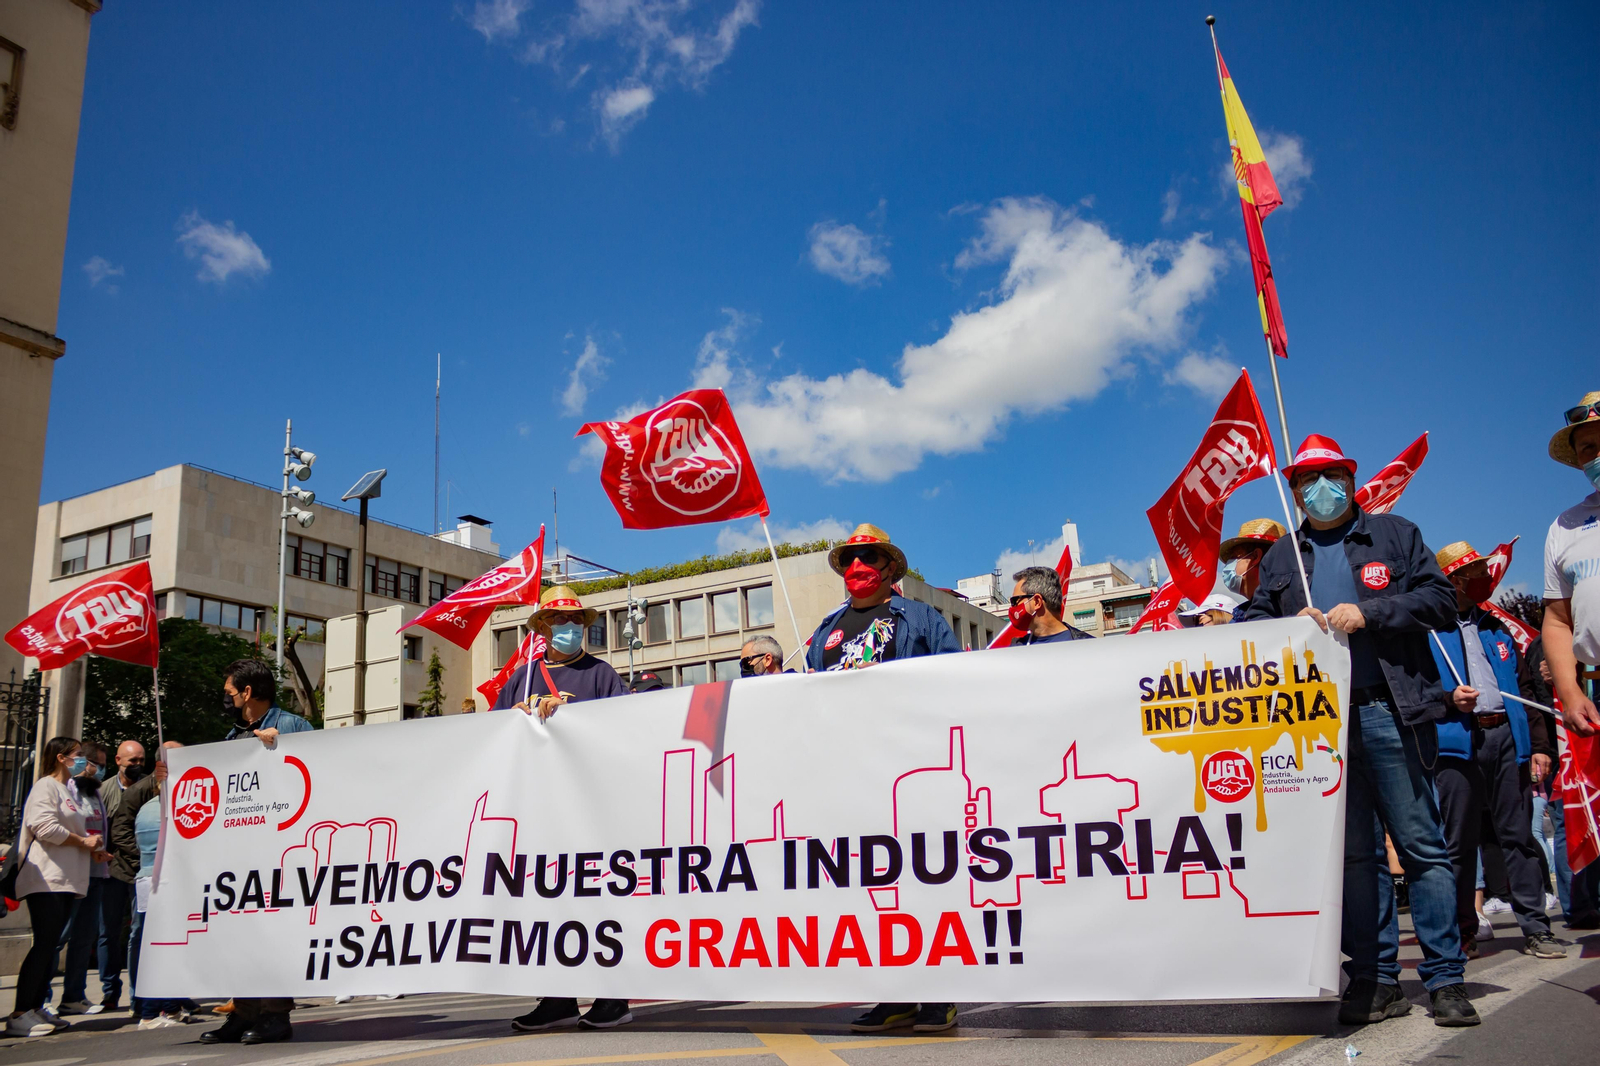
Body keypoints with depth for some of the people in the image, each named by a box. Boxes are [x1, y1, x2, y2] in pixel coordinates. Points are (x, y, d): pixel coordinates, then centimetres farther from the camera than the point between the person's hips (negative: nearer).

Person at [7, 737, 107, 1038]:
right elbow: (44, 826, -19)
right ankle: (20, 1015, -10)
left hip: (64, 881, 10)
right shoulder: (46, 786, -6)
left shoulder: (67, 790, 23)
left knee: (50, 945, 9)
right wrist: (84, 841, -11)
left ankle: (36, 1008, 14)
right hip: (46, 880, -9)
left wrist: (92, 848, 13)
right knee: (45, 944, -12)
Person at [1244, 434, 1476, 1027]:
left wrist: (1368, 614, -11)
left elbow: (1441, 598, 2)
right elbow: (1254, 622, 15)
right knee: (1354, 852, 6)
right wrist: (1293, 624, -6)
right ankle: (1375, 979, 13)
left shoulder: (1395, 534, 10)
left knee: (1422, 844, -1)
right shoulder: (1281, 556, 17)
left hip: (1390, 711, -2)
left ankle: (1445, 979, 8)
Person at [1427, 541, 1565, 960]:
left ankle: (1535, 929, 8)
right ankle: (1463, 932, 11)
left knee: (1518, 835, 3)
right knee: (1458, 843, 2)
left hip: (1507, 736, 4)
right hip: (1457, 741, -4)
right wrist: (1450, 699, -17)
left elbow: (1523, 687, 18)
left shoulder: (1495, 628, 19)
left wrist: (1539, 744, 12)